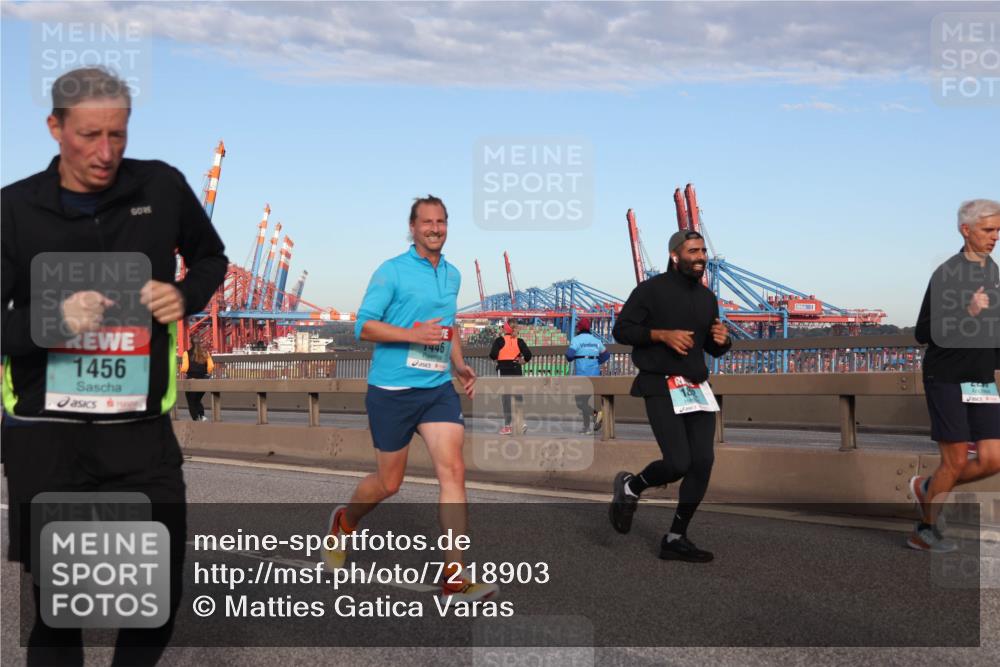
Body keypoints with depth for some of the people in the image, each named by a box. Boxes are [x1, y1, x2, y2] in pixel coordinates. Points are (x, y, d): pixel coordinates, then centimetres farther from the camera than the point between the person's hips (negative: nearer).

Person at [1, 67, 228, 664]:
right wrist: (52, 320, -21)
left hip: (142, 429, 1)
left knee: (161, 594, 5)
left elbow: (211, 257, 18)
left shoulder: (162, 187, 1)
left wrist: (186, 295, -3)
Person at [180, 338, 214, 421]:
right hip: (203, 380, 4)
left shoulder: (187, 354, -7)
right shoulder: (206, 353, 2)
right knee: (197, 400, 23)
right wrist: (207, 374, 14)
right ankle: (202, 415, 3)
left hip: (191, 379, -4)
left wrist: (181, 369, 10)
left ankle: (196, 418, -1)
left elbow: (184, 368, -12)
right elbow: (211, 367, -3)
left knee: (192, 402, 9)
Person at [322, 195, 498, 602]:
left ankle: (454, 578, -8)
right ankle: (344, 522, 41)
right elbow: (363, 326, -11)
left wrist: (459, 364, 14)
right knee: (388, 482, 8)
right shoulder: (392, 272, -7)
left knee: (453, 470, -10)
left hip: (439, 389, 5)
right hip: (392, 390, -5)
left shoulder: (452, 275, 13)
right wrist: (414, 335, -23)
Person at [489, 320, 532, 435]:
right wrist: (523, 361, 13)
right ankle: (521, 422, 3)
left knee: (506, 398, 3)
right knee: (517, 397, 14)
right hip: (516, 370, 3)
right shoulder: (519, 341, 3)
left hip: (503, 370, -3)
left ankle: (507, 426, 6)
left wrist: (496, 359, 7)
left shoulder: (500, 340, -5)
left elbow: (493, 355, -15)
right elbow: (528, 354, -6)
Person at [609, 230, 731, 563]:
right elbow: (621, 330, -7)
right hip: (661, 387, -7)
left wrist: (722, 339, 0)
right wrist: (663, 334, -18)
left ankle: (675, 539, 8)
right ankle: (631, 486, 16)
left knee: (703, 462, -2)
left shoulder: (707, 298, 15)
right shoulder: (652, 290, -5)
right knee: (678, 462, -16)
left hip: (697, 386, 7)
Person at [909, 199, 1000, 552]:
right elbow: (923, 333, -16)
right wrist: (968, 314, -25)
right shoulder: (947, 274, -13)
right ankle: (924, 531, 15)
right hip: (947, 379, -7)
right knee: (956, 461, -3)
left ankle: (926, 487, 23)